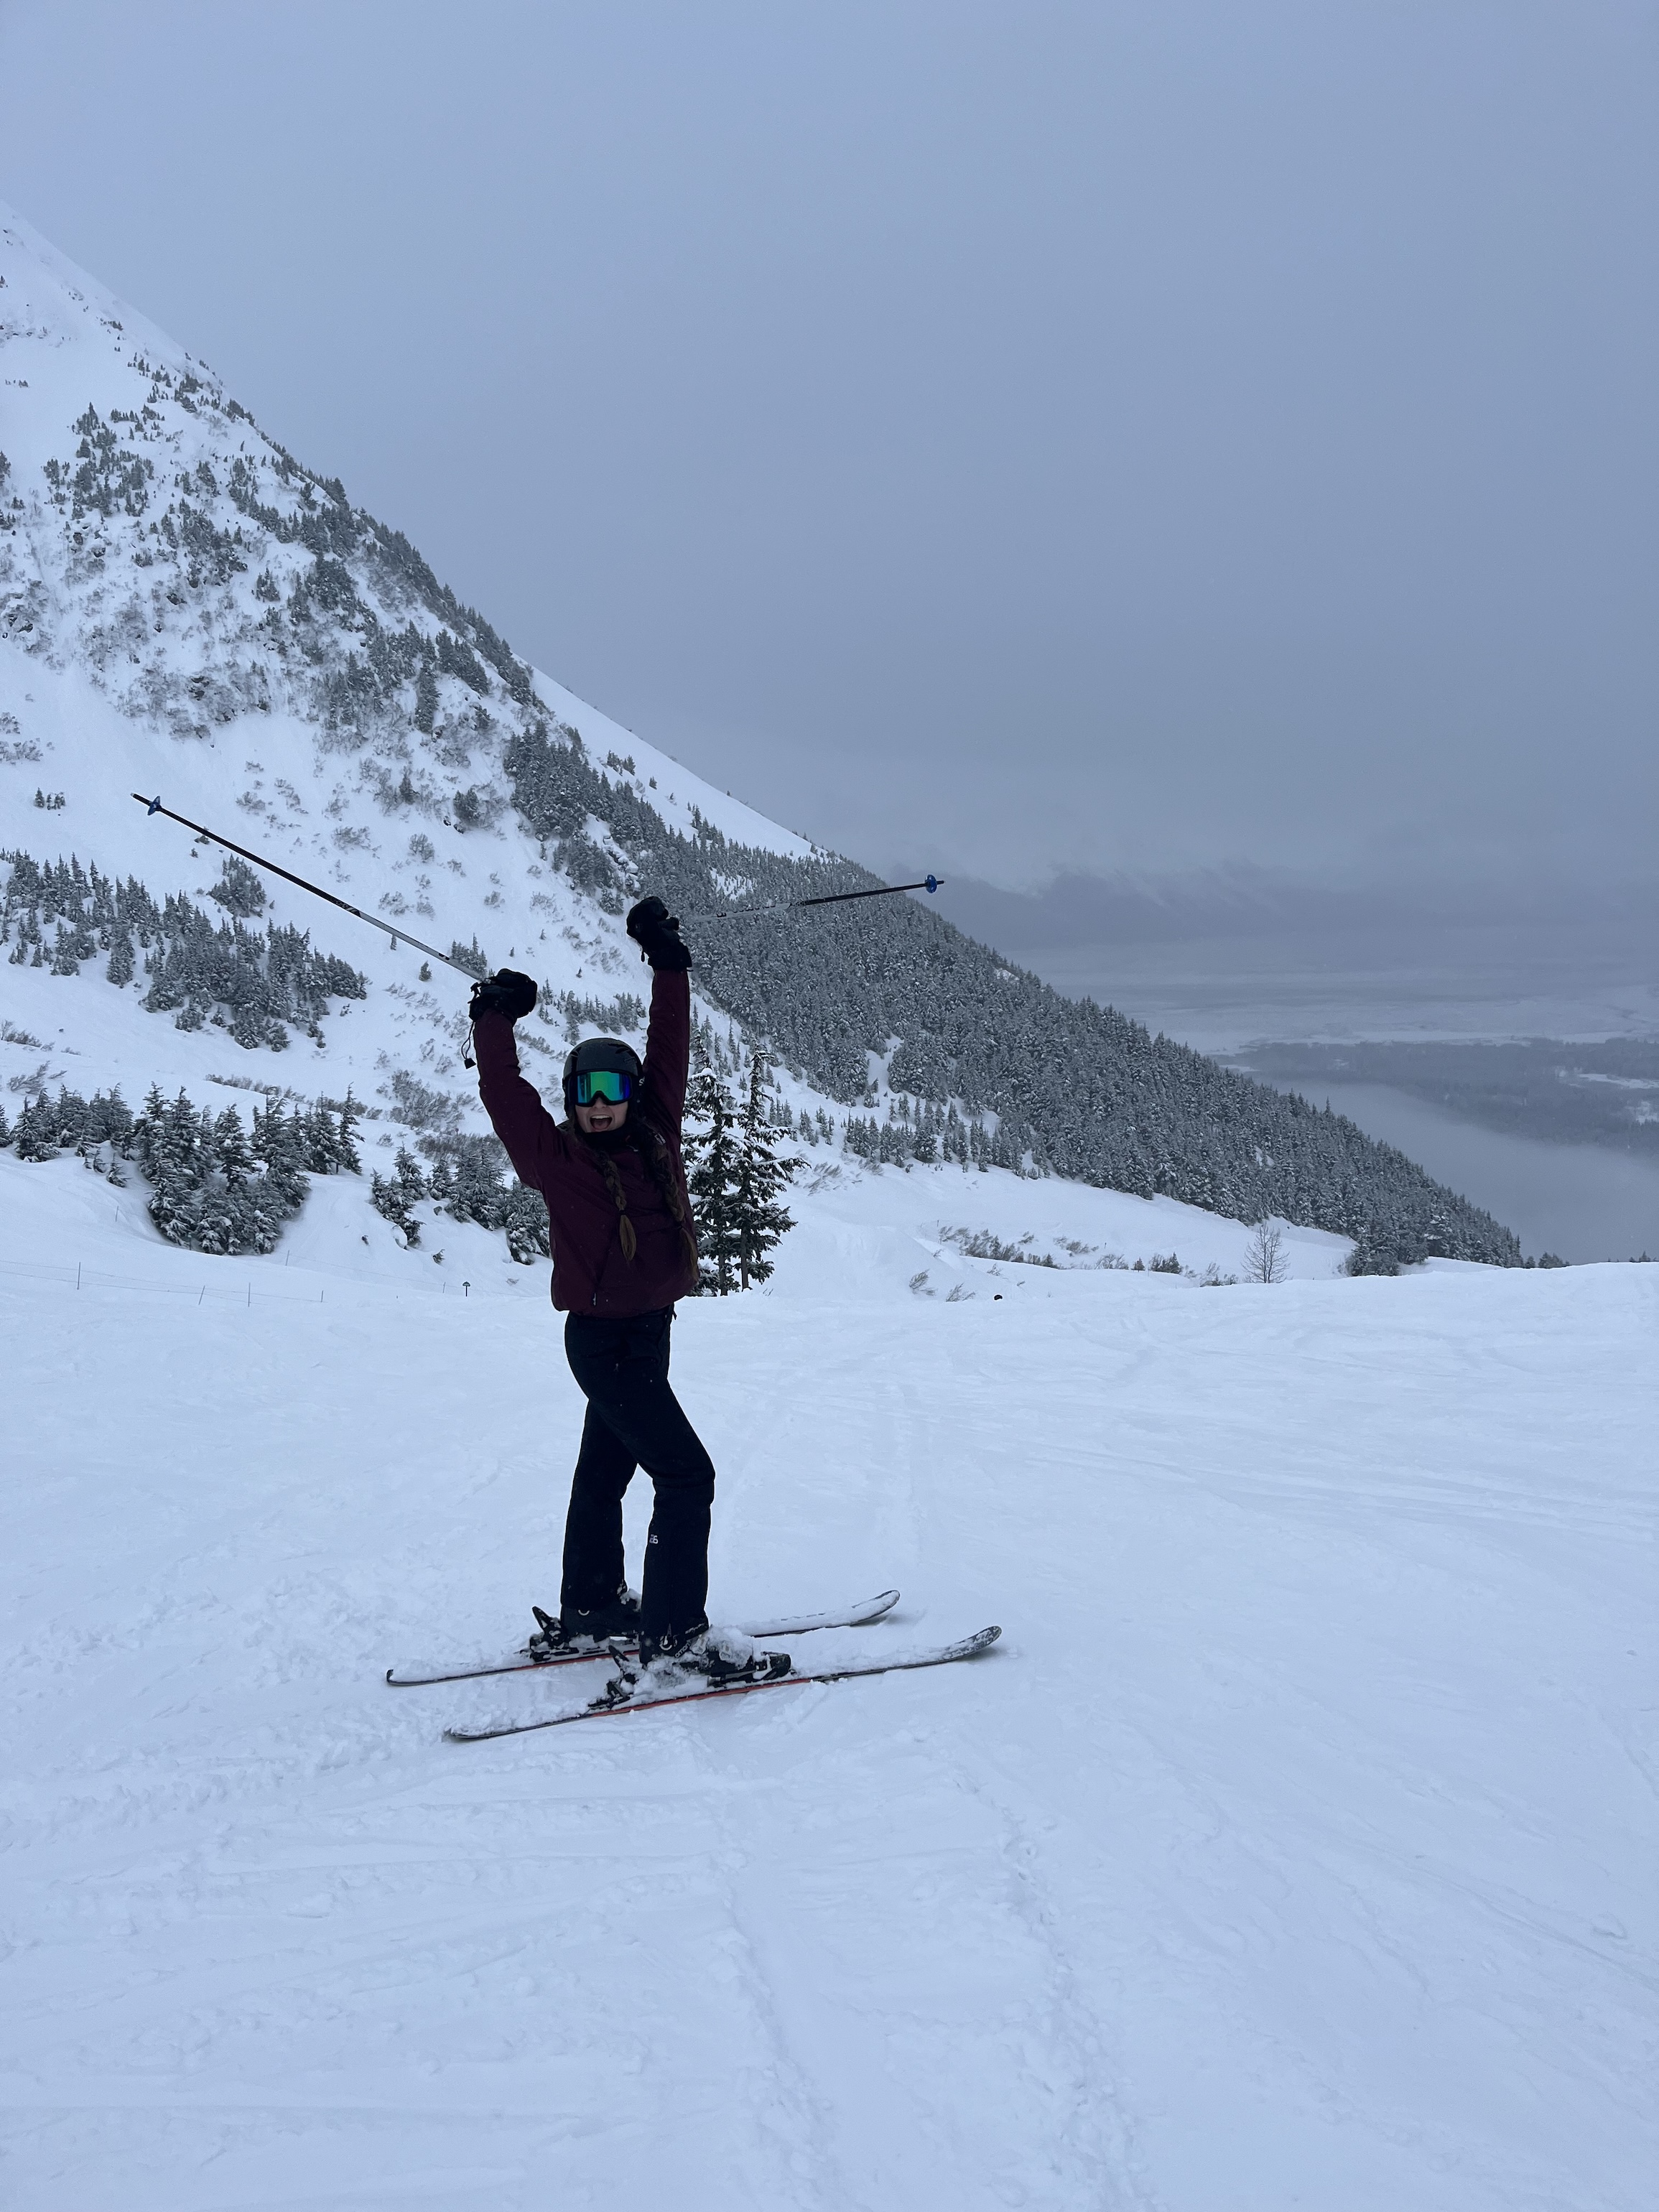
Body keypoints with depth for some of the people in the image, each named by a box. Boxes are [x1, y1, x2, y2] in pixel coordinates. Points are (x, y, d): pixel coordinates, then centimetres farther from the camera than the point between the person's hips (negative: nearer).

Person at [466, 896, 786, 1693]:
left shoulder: (655, 1134, 2)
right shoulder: (559, 1160, -10)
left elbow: (670, 1050, 5)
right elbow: (503, 1095, -10)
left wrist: (667, 961, 4)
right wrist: (495, 1018, -9)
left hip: (648, 1330, 7)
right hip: (602, 1340, -7)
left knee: (606, 1470, 18)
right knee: (687, 1475, -13)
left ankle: (587, 1611, 32)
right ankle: (674, 1639, -11)